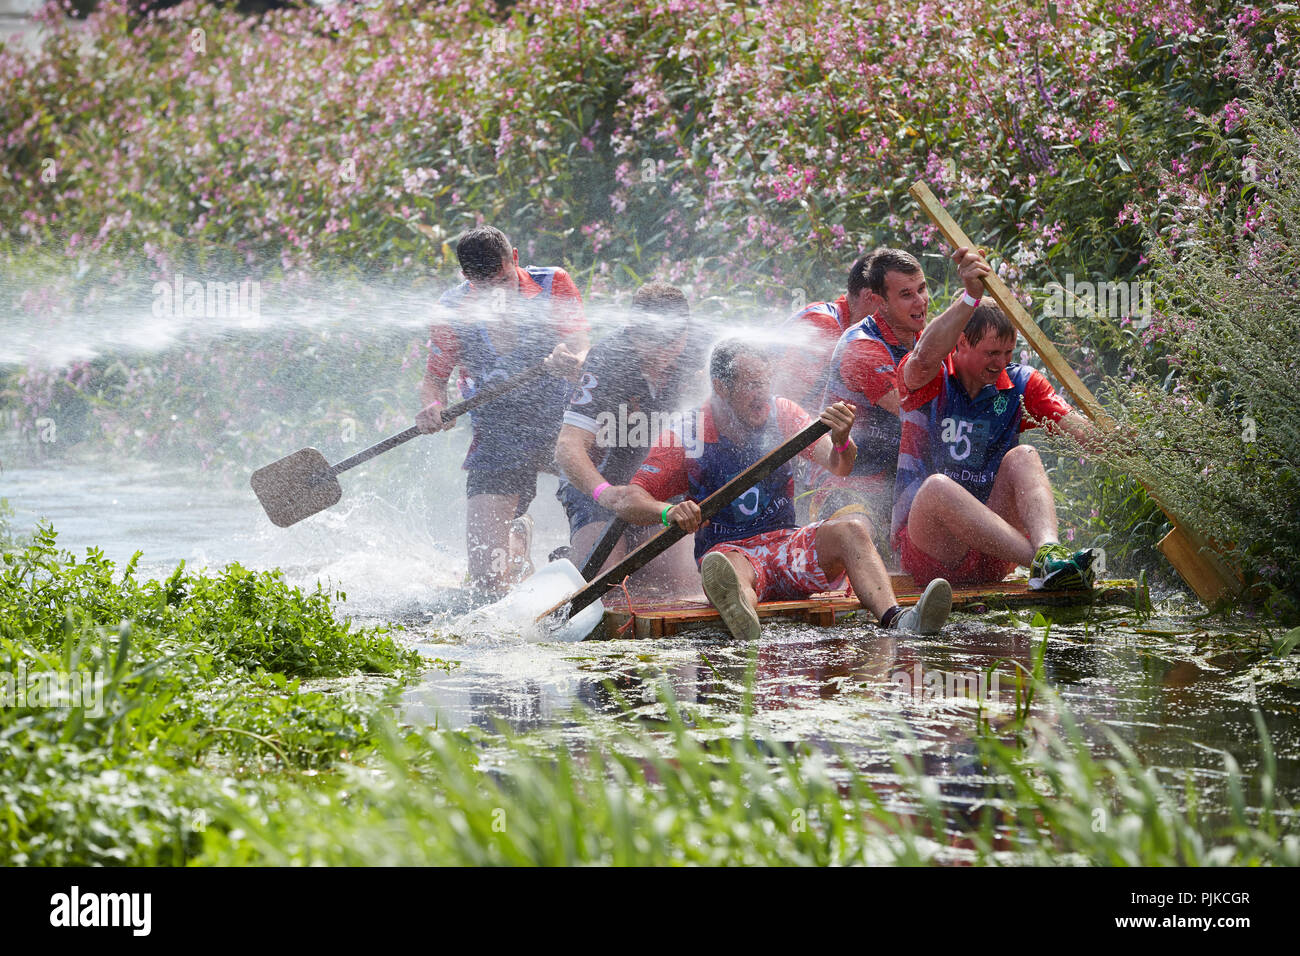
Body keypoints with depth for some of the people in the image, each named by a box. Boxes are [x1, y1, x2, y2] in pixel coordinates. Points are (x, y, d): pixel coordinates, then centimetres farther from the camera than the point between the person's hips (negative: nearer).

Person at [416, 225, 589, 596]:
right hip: (498, 438, 1)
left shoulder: (553, 285, -7)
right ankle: (519, 534, 33)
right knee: (489, 583, -5)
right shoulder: (452, 311, -2)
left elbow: (581, 352, -13)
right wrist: (434, 408, -14)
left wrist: (570, 363, -37)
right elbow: (433, 380, 9)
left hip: (563, 423, -1)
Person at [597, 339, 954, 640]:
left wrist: (840, 442, -32)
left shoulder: (782, 414, 5)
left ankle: (895, 621, -51)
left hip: (788, 544, 4)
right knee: (721, 565, -39)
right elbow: (629, 499, -9)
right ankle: (740, 614, -78)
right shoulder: (686, 437, -4)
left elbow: (837, 466, -7)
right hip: (730, 550, -4)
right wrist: (669, 512, -31)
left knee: (851, 530, -25)